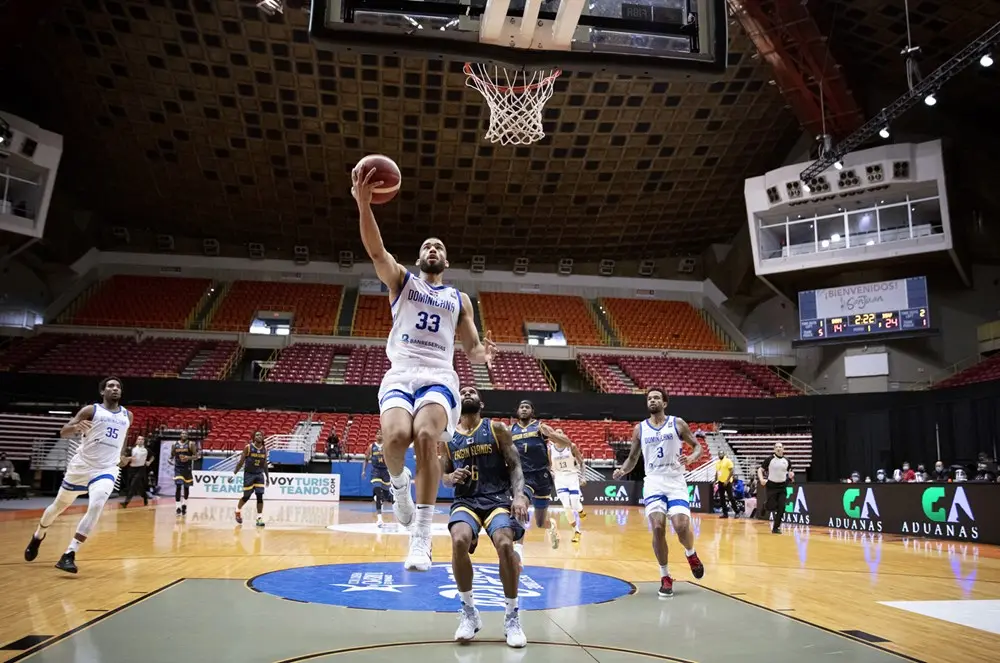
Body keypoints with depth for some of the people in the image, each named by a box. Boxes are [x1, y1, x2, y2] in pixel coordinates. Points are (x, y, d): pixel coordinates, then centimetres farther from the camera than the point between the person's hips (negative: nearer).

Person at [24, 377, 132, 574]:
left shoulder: (127, 416, 7)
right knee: (59, 505, 18)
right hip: (82, 466, -1)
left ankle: (69, 554, -21)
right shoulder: (90, 410, -5)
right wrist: (76, 427, -32)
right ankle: (38, 536, 50)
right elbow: (63, 432, -12)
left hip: (107, 469, 1)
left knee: (96, 506, -25)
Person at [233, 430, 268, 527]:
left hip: (260, 474, 3)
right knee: (246, 497, 5)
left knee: (260, 496, -8)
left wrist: (267, 477, 14)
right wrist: (234, 474, -8)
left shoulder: (265, 449, 2)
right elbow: (241, 462, -6)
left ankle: (259, 518, -4)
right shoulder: (248, 447, -10)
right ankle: (238, 510, 35)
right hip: (249, 474, -3)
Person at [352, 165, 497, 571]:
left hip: (439, 376, 1)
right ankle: (399, 485, 8)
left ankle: (421, 537, -23)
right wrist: (363, 204, -19)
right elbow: (376, 250, -2)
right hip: (400, 373, 0)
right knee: (396, 437, -30)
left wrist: (483, 354, -7)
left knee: (426, 438, -29)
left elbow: (471, 348, 20)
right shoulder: (401, 280, 19)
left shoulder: (459, 299, 24)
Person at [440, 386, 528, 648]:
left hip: (498, 499, -1)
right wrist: (452, 478, -8)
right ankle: (469, 611, -8)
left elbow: (515, 466, 0)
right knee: (459, 541, -30)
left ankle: (512, 617, -6)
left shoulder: (497, 429, 3)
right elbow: (444, 476, 17)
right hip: (466, 500, 1)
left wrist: (519, 495, -17)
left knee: (505, 545, -28)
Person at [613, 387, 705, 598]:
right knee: (658, 528, -12)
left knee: (681, 526, -16)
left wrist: (690, 458, -17)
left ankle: (691, 554, 20)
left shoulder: (677, 423, 2)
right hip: (653, 483, 1)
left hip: (676, 482, -1)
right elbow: (633, 457, 14)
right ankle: (665, 577, 4)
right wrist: (622, 470, -7)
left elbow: (697, 446, 6)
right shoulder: (640, 428, 8)